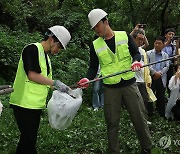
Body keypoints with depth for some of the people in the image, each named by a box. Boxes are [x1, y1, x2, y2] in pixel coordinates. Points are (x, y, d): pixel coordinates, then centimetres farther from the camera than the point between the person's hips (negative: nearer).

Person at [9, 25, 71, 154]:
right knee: (29, 140, -7)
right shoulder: (32, 49, -10)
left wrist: (65, 89, 12)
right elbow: (32, 75, -21)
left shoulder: (46, 56, 19)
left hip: (36, 104, 10)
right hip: (25, 104, -9)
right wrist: (55, 83, -16)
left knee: (28, 139, 15)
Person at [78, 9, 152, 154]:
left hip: (129, 84, 0)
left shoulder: (125, 36, 2)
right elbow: (93, 67, 6)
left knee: (139, 117, 6)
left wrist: (136, 61, -23)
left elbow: (136, 53, 0)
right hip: (110, 89, 1)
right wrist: (88, 79, -14)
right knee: (112, 123, 5)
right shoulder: (95, 45, 4)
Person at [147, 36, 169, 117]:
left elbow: (167, 67, 6)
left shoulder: (165, 55, 13)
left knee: (161, 97, 6)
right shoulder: (148, 53, 4)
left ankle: (162, 114, 15)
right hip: (151, 78, -2)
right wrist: (154, 73, -13)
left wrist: (160, 73, -10)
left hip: (161, 79, 2)